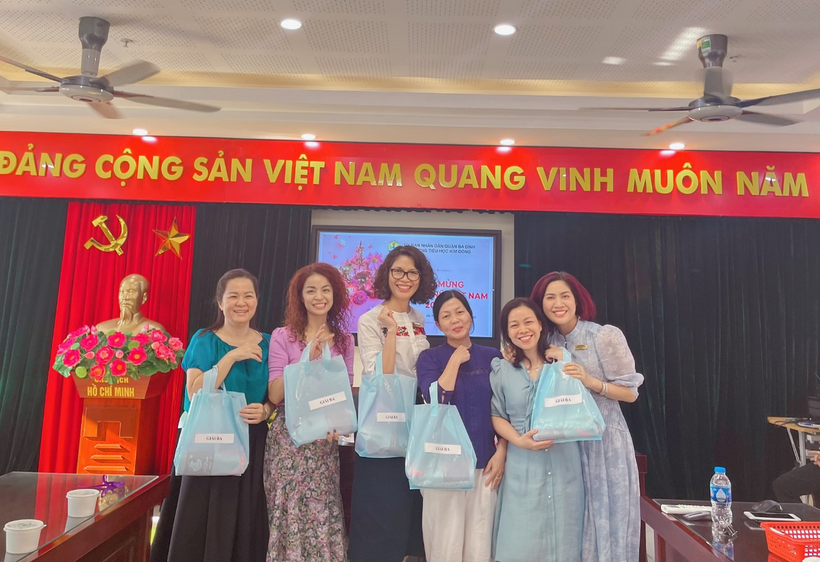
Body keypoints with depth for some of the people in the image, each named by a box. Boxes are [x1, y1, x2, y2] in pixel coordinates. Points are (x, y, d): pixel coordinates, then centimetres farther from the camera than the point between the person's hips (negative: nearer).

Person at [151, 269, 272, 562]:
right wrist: (231, 356, -20)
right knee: (202, 521, 2)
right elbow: (195, 394, -15)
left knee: (243, 523, 7)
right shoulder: (204, 341, -2)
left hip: (251, 447, 2)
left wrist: (265, 410, -13)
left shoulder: (267, 344, 5)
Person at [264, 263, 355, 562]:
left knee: (324, 516, 4)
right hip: (289, 439, -2)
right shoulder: (283, 336, -3)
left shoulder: (344, 341, 6)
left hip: (326, 442, 2)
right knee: (290, 515, 2)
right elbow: (274, 395, -10)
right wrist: (307, 358, -20)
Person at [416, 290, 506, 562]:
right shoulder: (429, 358, -1)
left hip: (484, 460, 2)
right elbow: (437, 401, -17)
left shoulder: (493, 357, 5)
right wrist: (456, 360, -11)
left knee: (480, 539, 8)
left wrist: (501, 452, -2)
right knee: (446, 540, 4)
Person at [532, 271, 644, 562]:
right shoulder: (548, 344, 5)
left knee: (607, 520, 6)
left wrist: (590, 381, -22)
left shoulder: (605, 336, -9)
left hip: (605, 441, -4)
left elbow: (630, 393, -8)